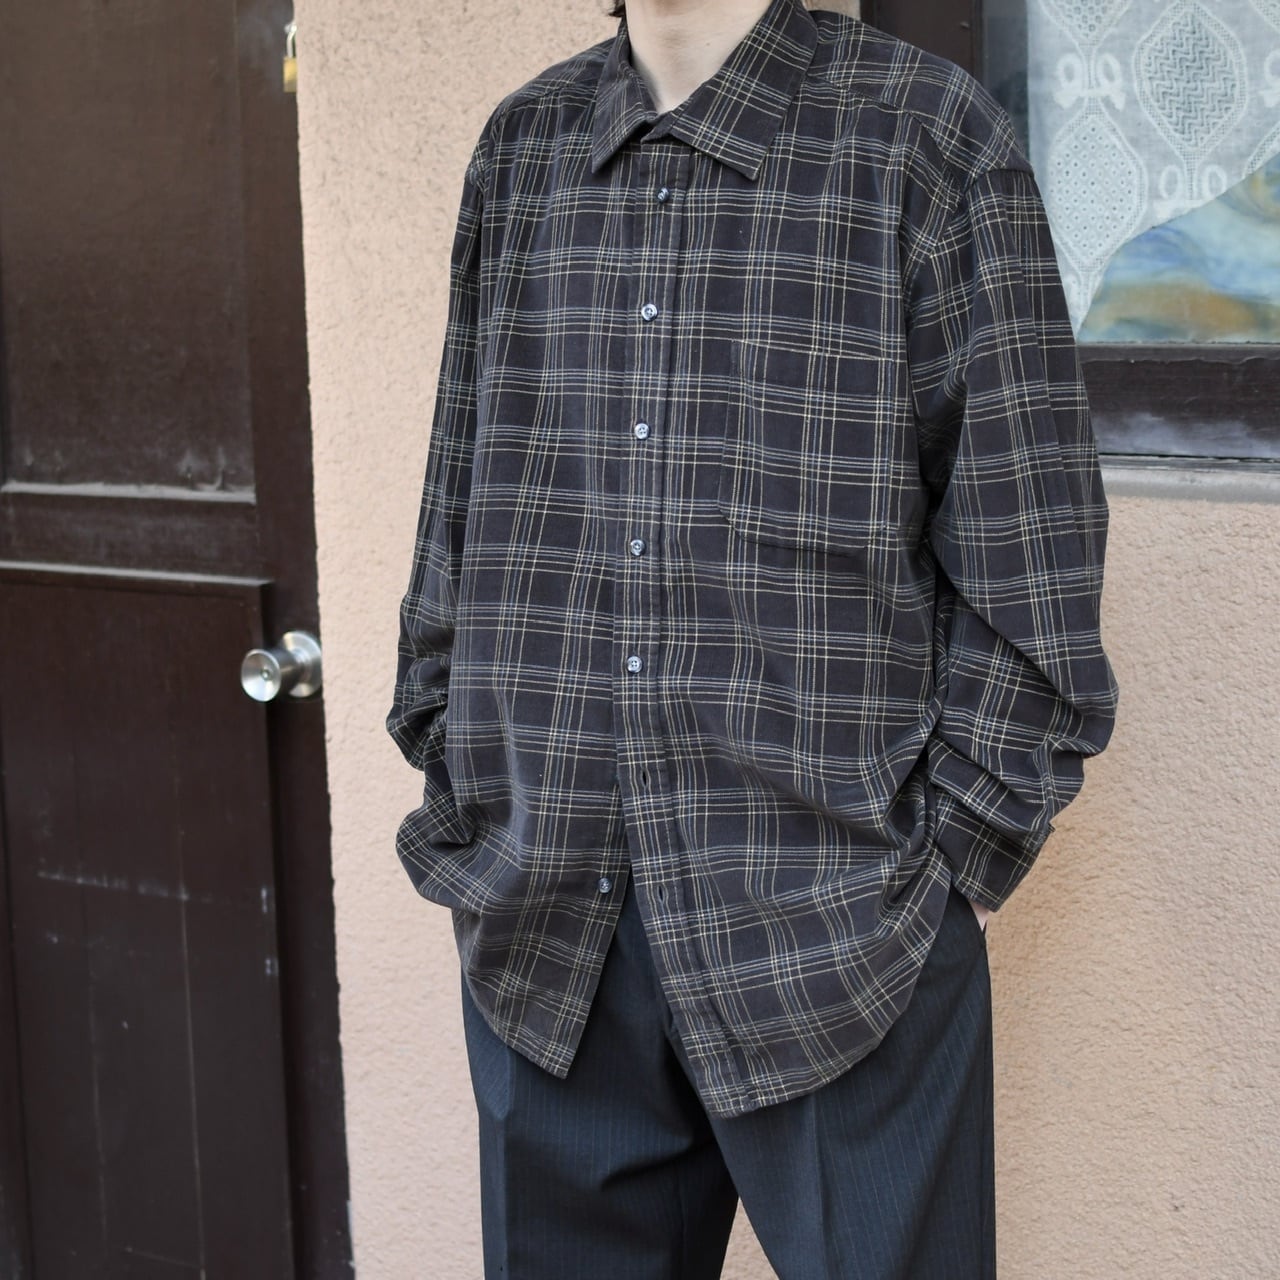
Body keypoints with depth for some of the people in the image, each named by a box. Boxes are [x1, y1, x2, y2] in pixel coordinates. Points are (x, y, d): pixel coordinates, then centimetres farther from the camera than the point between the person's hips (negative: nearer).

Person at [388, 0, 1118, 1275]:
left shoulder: (928, 135, -3)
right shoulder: (519, 147, 11)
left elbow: (1028, 543, -4)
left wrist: (955, 853, -7)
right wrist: (455, 777, 10)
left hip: (839, 932, -4)